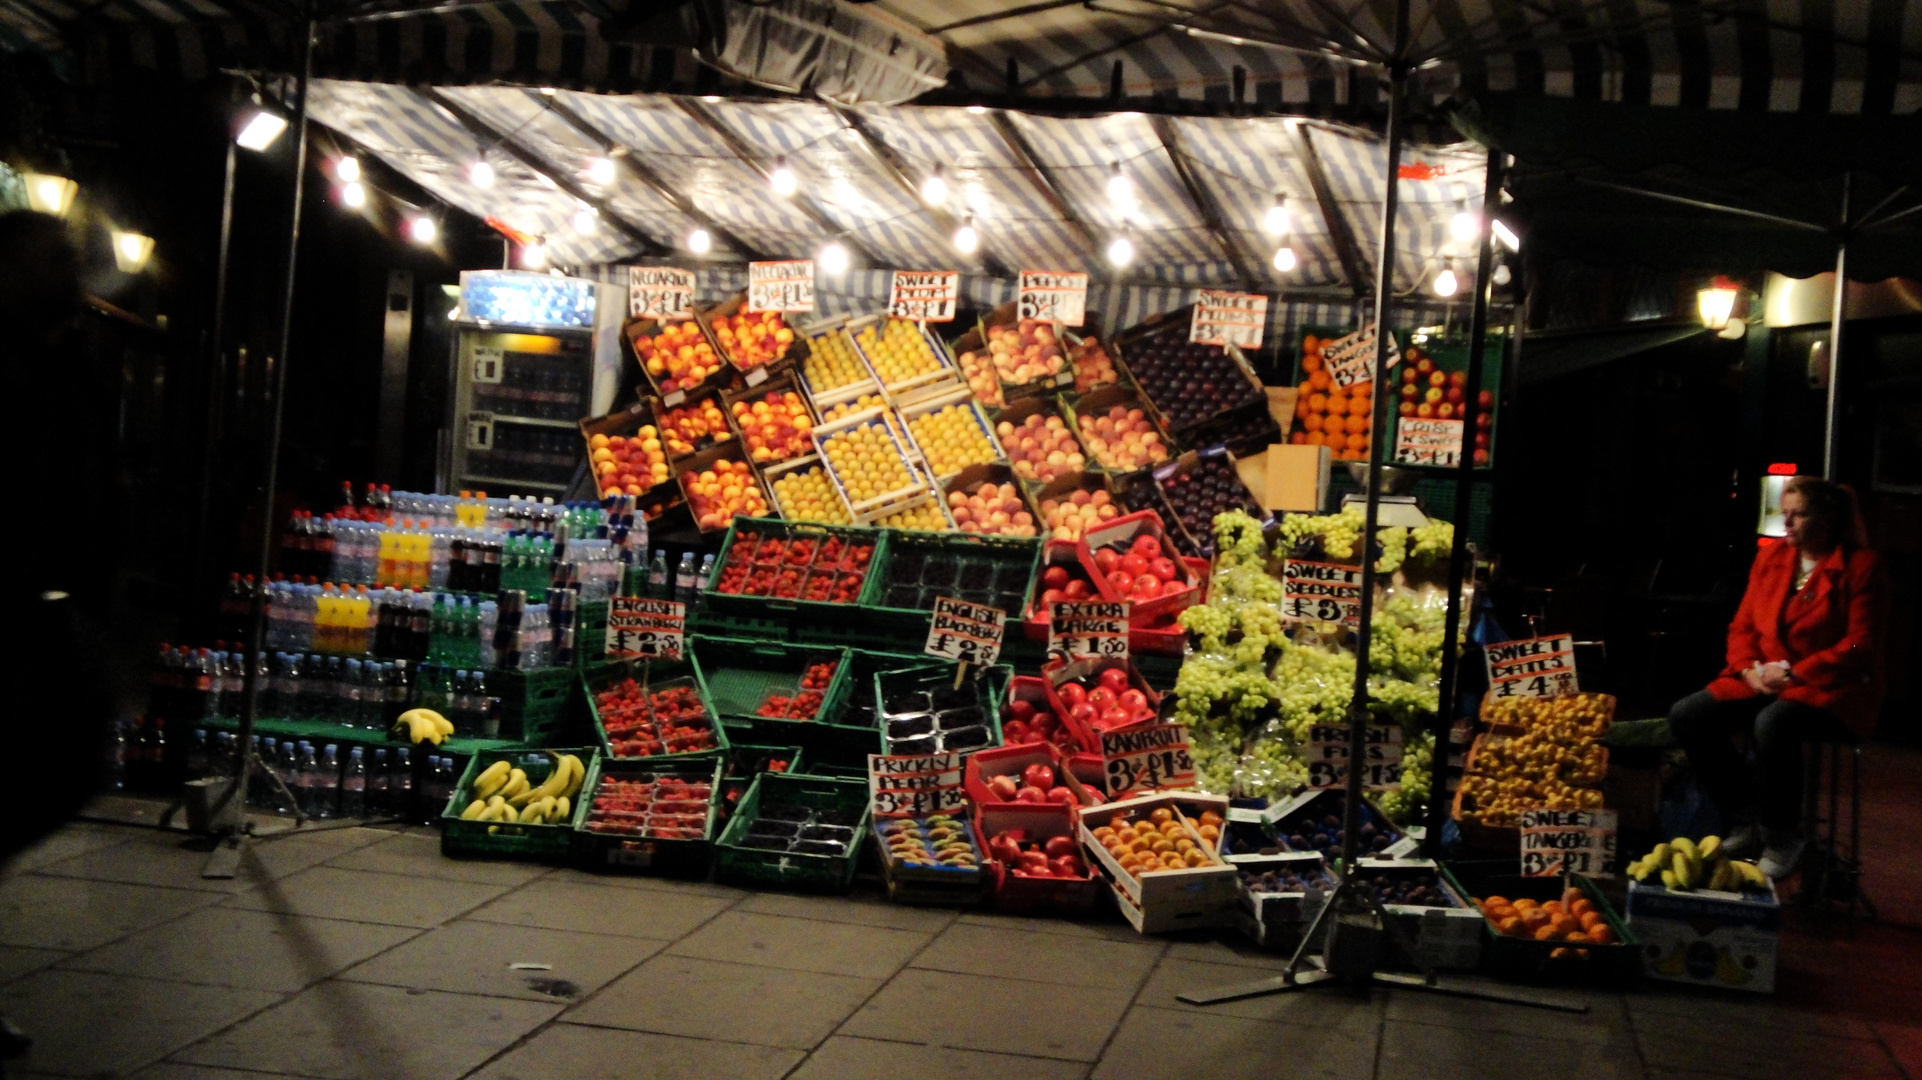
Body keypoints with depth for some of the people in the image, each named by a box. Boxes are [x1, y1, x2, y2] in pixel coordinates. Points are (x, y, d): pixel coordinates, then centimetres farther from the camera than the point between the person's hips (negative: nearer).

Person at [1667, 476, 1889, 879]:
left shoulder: (1860, 566, -7)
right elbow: (1743, 626, 13)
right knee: (1686, 717, -15)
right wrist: (1750, 669, -8)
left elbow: (1859, 646, -13)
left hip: (1833, 690, -6)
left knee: (1773, 723, -38)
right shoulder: (1771, 558, 10)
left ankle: (1783, 840, -17)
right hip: (1764, 681, 7)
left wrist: (1792, 674, -19)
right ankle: (1746, 822, -1)